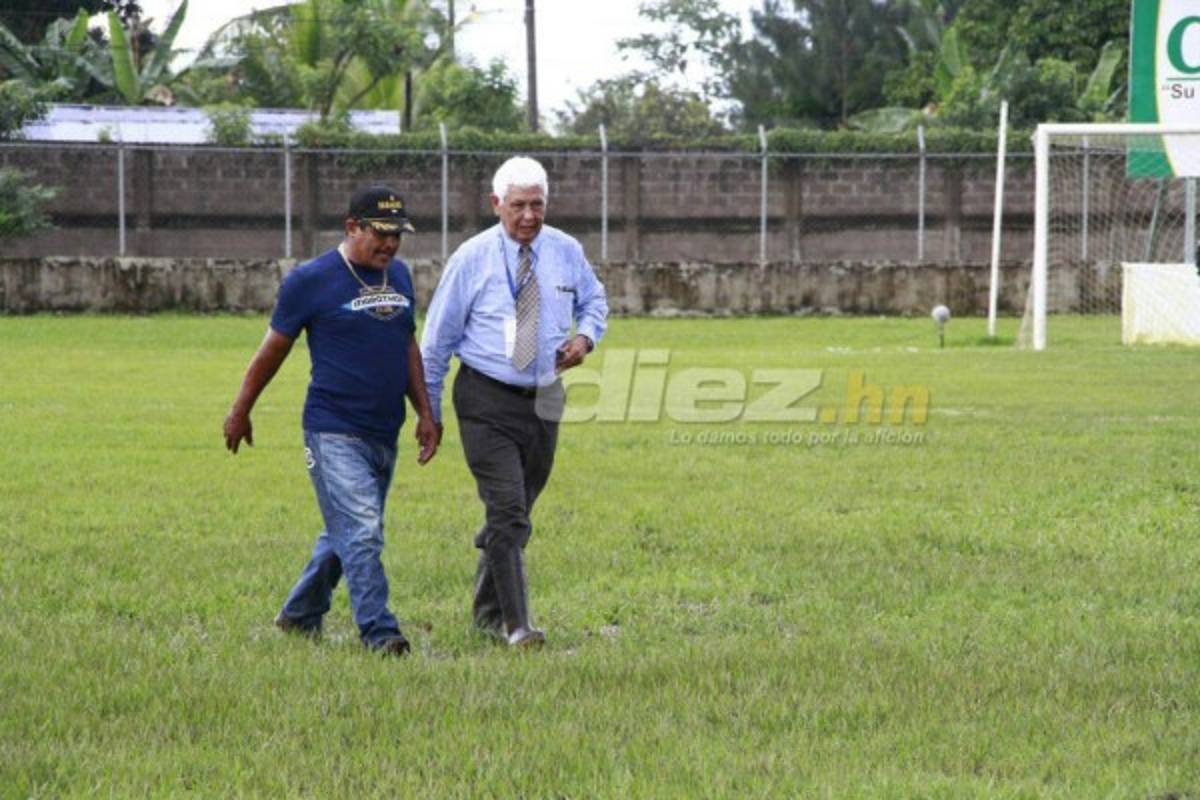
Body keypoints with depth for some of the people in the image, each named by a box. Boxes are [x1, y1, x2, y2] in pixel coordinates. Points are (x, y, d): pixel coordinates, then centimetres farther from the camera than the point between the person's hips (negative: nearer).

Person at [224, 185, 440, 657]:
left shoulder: (399, 277, 11)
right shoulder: (312, 280, -8)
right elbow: (274, 349, 0)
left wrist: (425, 414, 15)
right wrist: (240, 413, 7)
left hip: (384, 435, 7)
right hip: (334, 433, -7)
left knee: (347, 534, 15)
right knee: (362, 533, -15)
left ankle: (300, 616, 31)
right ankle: (379, 635, -14)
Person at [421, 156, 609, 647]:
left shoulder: (566, 252, 2)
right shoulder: (472, 259, -7)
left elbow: (594, 301, 20)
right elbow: (437, 338, -1)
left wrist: (586, 336, -4)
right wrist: (429, 414, 1)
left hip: (544, 399, 4)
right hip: (487, 401, -4)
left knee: (515, 513, 14)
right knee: (508, 513, -14)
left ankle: (488, 611, 31)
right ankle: (515, 626, -13)